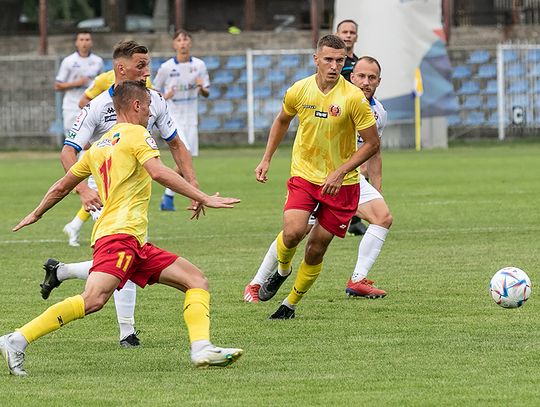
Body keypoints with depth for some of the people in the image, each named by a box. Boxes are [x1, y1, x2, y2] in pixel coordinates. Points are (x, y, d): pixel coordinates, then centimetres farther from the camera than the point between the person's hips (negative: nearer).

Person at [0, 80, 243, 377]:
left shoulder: (99, 145, 24)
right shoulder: (136, 134, 1)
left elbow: (62, 187, 30)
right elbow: (158, 173, -17)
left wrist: (36, 214, 46)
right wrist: (204, 198, -17)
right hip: (120, 233, -10)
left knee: (196, 280, 6)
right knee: (94, 299, -27)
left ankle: (202, 349, -14)